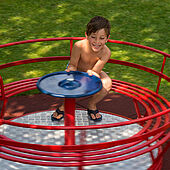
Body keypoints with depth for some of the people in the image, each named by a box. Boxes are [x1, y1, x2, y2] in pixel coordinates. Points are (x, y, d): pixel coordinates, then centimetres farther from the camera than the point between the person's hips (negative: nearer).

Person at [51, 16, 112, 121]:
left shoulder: (106, 52, -31)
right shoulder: (79, 46, -33)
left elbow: (94, 72, -31)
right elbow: (72, 65, -22)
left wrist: (90, 73, -56)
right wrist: (71, 69, -46)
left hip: (93, 71, 1)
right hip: (77, 70, -1)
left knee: (107, 84, -27)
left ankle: (92, 105, 3)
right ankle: (65, 105, 3)